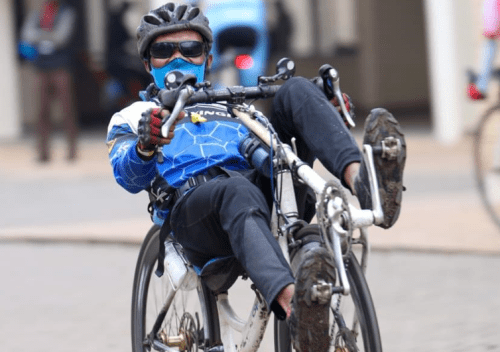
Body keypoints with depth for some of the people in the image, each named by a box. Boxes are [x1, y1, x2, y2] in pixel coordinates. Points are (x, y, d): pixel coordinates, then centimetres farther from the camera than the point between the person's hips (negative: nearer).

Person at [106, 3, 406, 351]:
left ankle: (360, 179, -41)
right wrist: (145, 147, -19)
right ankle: (294, 302, -70)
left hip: (267, 192, 4)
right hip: (193, 203, -4)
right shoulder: (133, 117, 29)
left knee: (296, 90, -11)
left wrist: (325, 112, 4)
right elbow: (129, 177, 6)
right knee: (237, 190, -40)